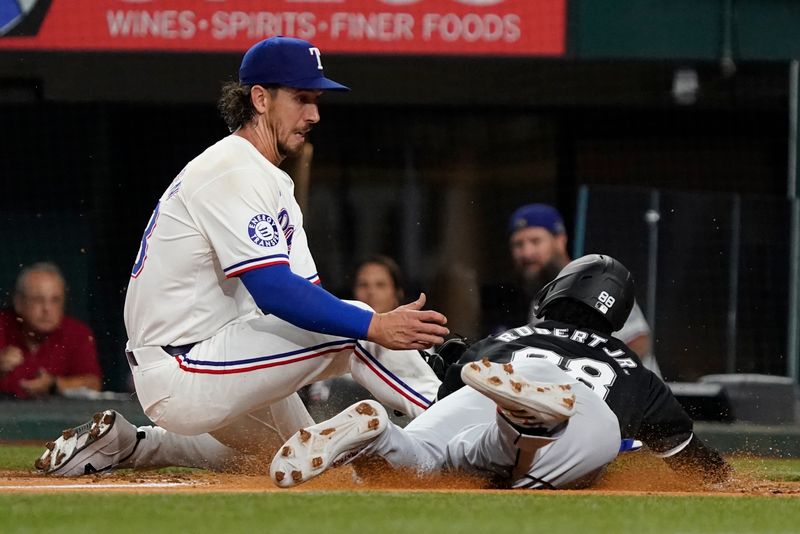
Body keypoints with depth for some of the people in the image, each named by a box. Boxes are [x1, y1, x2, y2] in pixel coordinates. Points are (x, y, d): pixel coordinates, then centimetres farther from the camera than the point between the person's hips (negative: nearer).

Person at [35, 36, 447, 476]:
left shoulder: (271, 181, 17)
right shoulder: (233, 173, -17)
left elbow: (304, 289, 9)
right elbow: (274, 291, -28)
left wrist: (397, 330, -7)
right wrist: (376, 327, -33)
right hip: (180, 371, -11)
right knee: (352, 326, -17)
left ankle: (125, 445, 22)